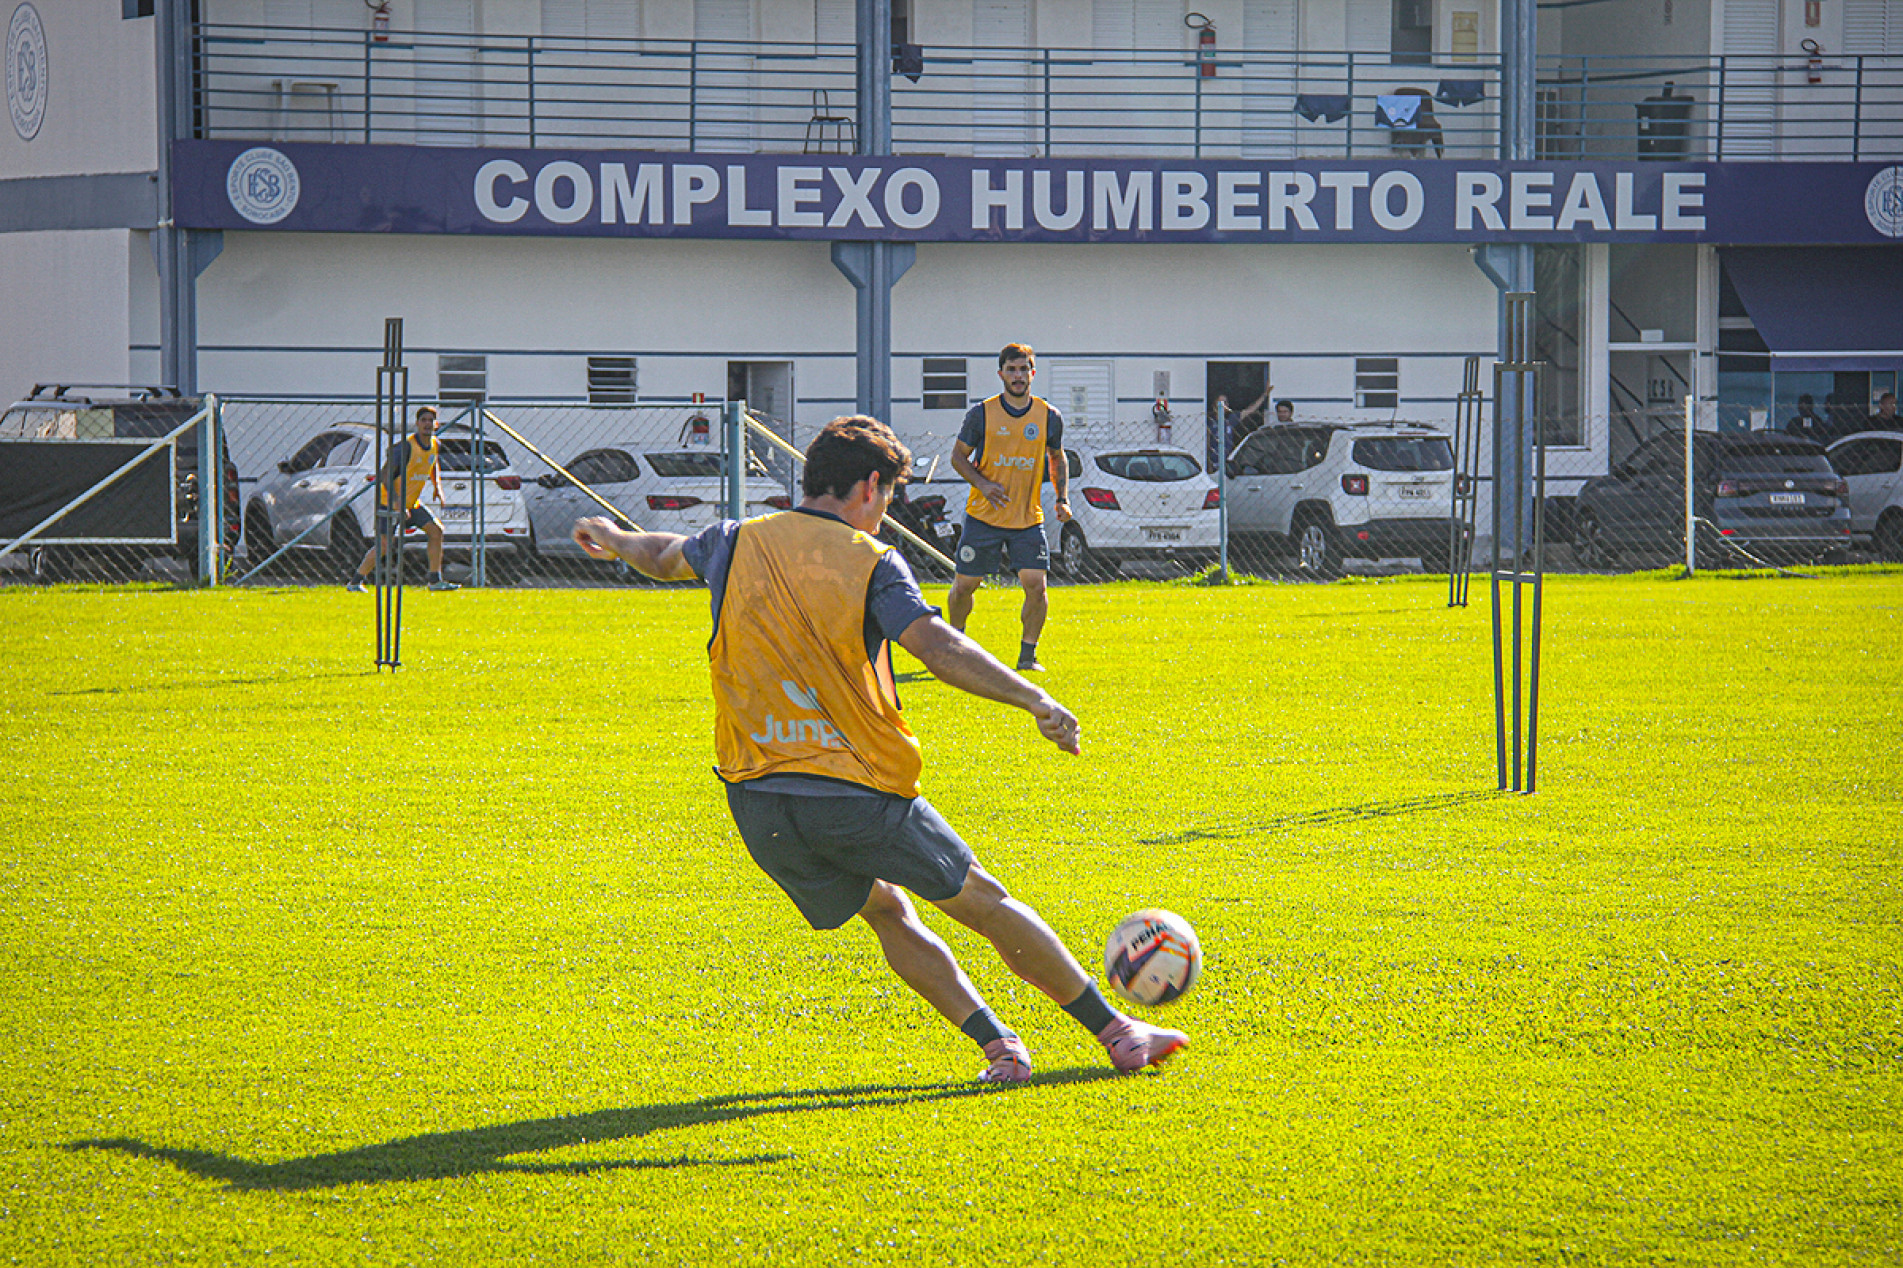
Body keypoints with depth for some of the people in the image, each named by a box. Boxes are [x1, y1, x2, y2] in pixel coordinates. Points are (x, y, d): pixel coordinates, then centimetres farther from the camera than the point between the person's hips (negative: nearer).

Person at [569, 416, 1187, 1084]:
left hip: (757, 802, 4)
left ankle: (997, 1043, 6)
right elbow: (938, 647, -22)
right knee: (985, 903, 7)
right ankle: (1115, 1032, 9)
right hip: (858, 791, -4)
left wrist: (617, 541, 53)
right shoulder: (872, 564, -6)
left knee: (889, 913, 20)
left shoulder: (737, 545, 8)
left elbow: (666, 556, 30)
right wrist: (1033, 699, -26)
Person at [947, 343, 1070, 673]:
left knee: (1036, 585, -12)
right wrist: (983, 484, -14)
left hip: (1028, 521, 1)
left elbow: (1057, 459, 18)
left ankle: (1028, 654, 1)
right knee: (964, 585, 3)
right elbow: (958, 456, 3)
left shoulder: (1048, 416, 3)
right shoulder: (982, 413, -3)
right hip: (984, 518, -1)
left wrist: (1062, 499, 4)